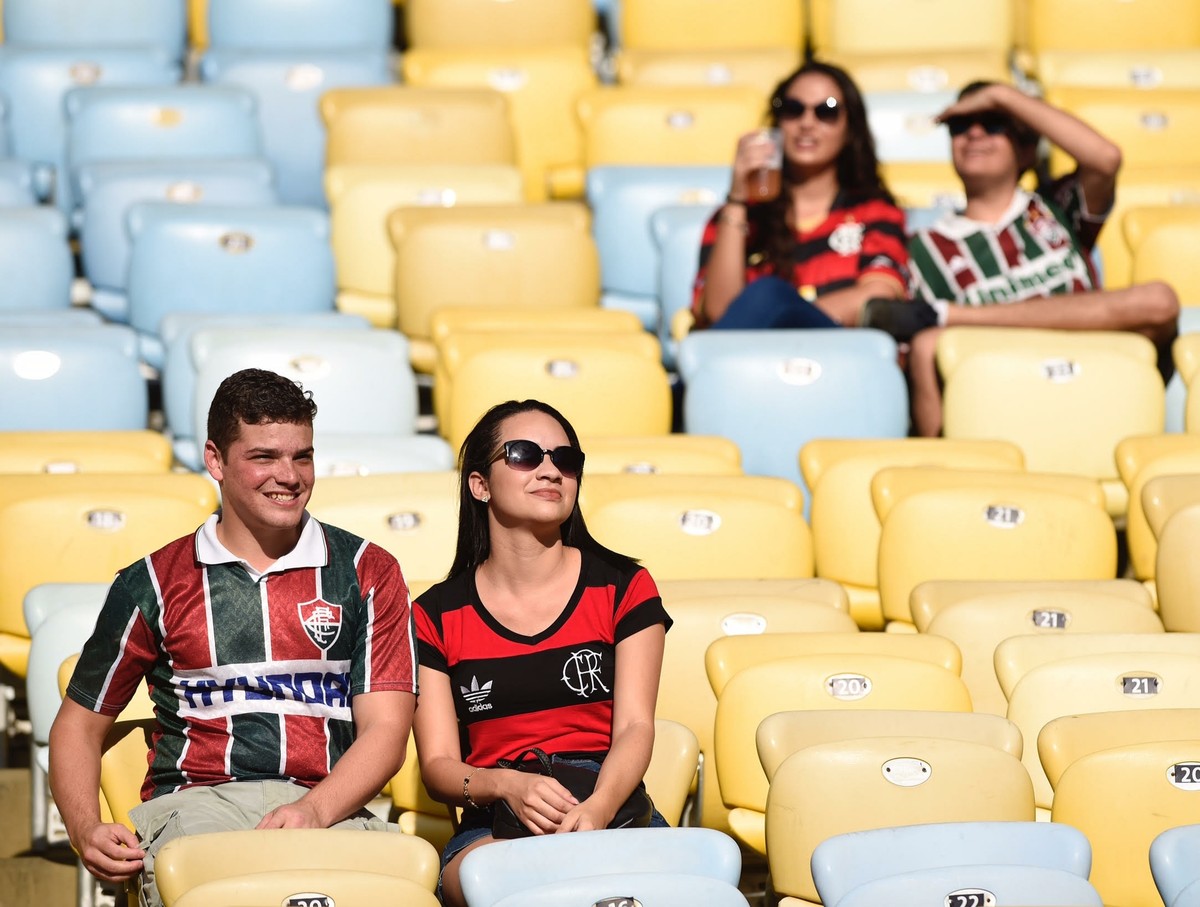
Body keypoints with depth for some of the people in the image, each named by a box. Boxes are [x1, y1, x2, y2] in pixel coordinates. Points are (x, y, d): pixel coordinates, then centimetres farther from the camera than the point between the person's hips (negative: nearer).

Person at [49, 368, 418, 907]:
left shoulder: (367, 573, 14)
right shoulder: (153, 584, 14)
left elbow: (385, 729, 5)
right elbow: (78, 725, 20)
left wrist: (314, 810, -16)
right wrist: (86, 831, -1)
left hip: (329, 807, 2)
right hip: (195, 803, -1)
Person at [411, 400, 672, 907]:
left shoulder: (623, 588, 12)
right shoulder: (437, 615, 12)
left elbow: (635, 727, 0)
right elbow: (438, 766, 5)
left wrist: (597, 809, -22)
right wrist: (508, 786, -19)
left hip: (615, 811, 0)